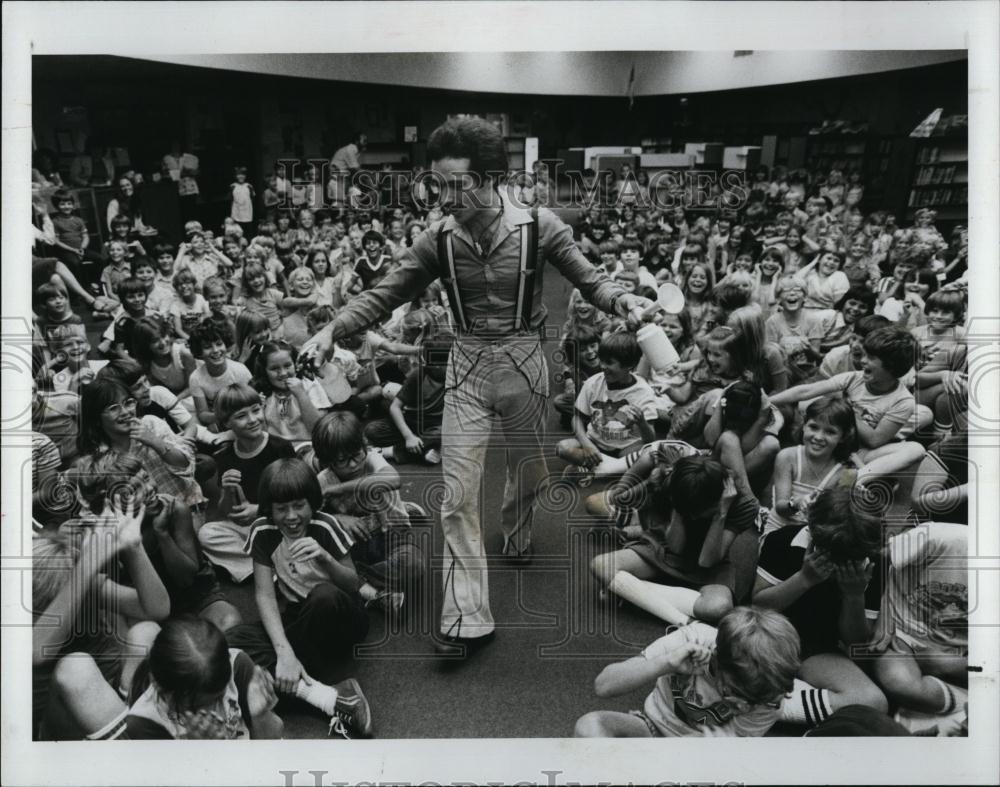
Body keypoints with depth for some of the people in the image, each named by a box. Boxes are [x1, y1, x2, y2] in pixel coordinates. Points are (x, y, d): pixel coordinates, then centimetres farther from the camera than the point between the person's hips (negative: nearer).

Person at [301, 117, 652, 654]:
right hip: (467, 368, 1)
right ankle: (467, 618, 3)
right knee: (458, 494, -5)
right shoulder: (439, 240, -7)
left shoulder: (539, 227, -11)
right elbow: (384, 294, -5)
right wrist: (333, 329, -18)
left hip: (524, 362, 0)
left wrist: (621, 299, -26)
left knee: (530, 470, 19)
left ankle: (517, 539, 54)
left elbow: (589, 281, -5)